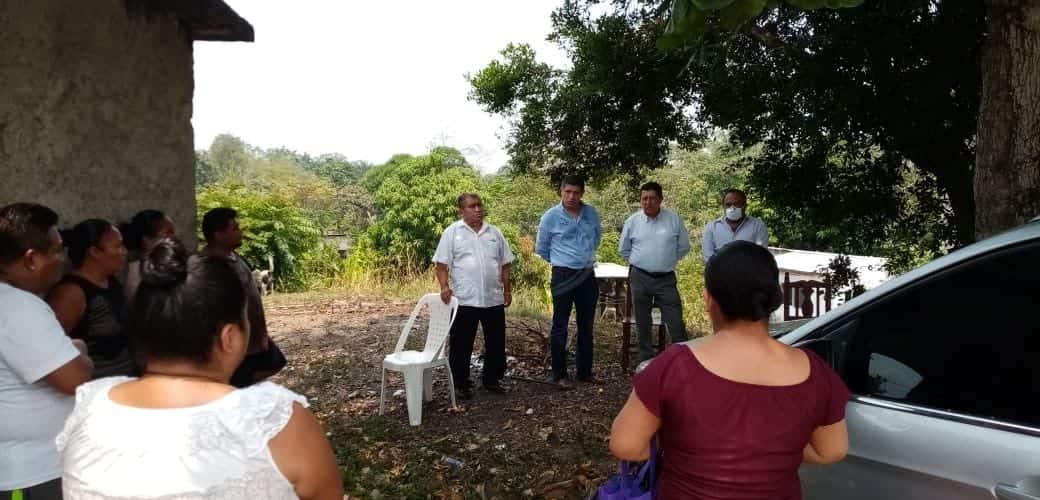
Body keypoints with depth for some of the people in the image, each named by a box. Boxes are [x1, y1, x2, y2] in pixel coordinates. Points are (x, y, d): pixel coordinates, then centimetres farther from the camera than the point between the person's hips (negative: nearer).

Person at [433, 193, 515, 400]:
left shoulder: (494, 232, 11)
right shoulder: (452, 232, -1)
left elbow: (505, 264, 14)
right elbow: (442, 264, -3)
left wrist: (507, 290, 10)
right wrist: (445, 286, -16)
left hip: (494, 299, 4)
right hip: (464, 300, -4)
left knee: (496, 343, 11)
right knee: (461, 344, 4)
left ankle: (492, 379, 27)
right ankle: (461, 384, 16)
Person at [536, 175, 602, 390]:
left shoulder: (592, 213, 3)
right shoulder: (551, 217, -7)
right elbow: (541, 249, 6)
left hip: (588, 275, 4)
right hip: (563, 276, -4)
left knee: (586, 326, 12)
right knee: (560, 326, 1)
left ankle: (585, 371, 23)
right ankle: (560, 374, 9)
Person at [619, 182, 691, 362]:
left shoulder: (674, 219, -4)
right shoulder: (632, 221, -1)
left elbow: (684, 247, 8)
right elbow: (624, 249, 13)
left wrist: (667, 261, 8)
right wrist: (639, 261, 10)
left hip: (666, 278, -1)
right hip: (640, 278, 1)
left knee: (676, 323, -3)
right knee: (643, 324, 10)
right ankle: (647, 360, 21)